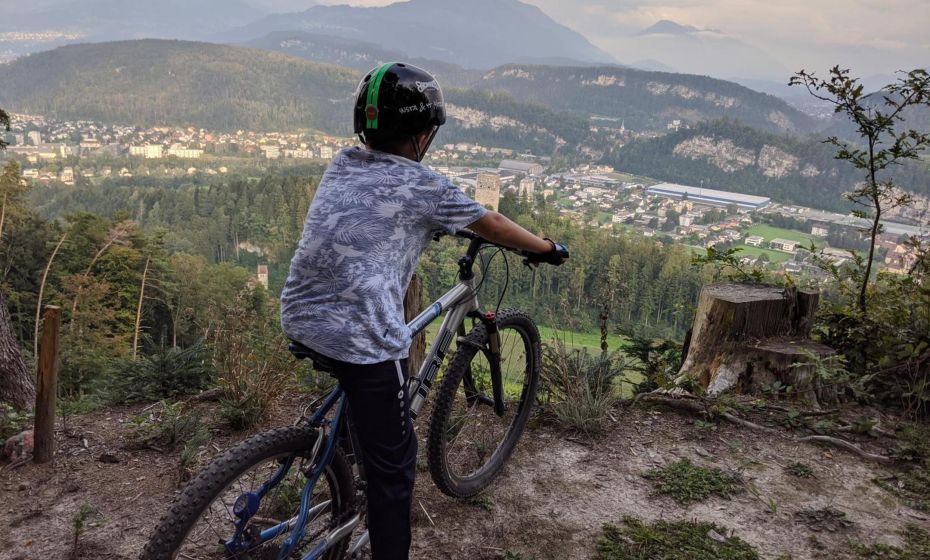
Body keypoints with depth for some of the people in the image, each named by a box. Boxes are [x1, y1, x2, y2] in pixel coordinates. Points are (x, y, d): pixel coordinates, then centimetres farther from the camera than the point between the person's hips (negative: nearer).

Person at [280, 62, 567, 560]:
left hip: (300, 321, 8)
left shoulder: (342, 164, 12)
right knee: (392, 463, 9)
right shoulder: (422, 186, -4)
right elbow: (492, 226, 9)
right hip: (362, 341, -7)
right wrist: (547, 248, 26)